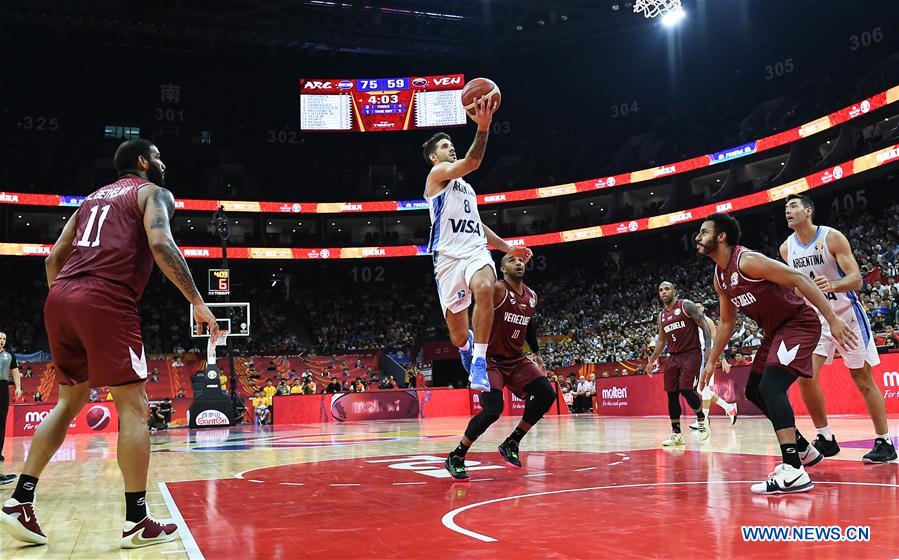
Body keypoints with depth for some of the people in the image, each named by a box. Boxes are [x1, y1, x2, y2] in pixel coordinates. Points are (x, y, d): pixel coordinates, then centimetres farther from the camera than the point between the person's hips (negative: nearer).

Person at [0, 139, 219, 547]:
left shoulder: (94, 197, 29)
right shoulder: (152, 192, 8)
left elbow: (54, 258, 24)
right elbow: (161, 244, -12)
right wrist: (197, 302, -10)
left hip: (60, 297, 8)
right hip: (106, 300, -7)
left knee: (70, 401, 19)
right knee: (133, 406, -3)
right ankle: (138, 522, -2)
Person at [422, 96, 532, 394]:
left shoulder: (466, 188, 28)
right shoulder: (437, 174, 5)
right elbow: (472, 161, -16)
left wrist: (508, 248, 28)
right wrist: (483, 127, -30)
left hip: (476, 252, 4)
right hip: (448, 257, -4)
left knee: (484, 289, -34)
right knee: (458, 336, 1)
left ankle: (479, 361, -27)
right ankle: (468, 344, 41)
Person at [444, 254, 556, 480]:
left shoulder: (531, 297, 7)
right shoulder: (497, 289, -17)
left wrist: (537, 353, 25)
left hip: (516, 359, 7)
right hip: (490, 359, -7)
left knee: (546, 395, -8)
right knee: (493, 410, -23)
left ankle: (511, 444, 8)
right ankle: (455, 458, -3)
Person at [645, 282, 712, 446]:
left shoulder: (686, 305, -7)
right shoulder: (661, 315, 13)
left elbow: (704, 326, -9)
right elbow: (661, 341, 22)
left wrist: (708, 348, -21)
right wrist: (652, 360, 18)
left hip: (691, 354, -6)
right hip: (673, 357, 7)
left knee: (686, 390, -16)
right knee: (671, 394, 2)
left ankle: (702, 420, 11)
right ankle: (676, 433, 9)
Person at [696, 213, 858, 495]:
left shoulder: (747, 260, -21)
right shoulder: (719, 278, 7)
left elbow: (800, 279, -24)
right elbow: (726, 322, 18)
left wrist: (833, 319, -30)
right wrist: (712, 361, 20)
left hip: (799, 323, -10)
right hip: (776, 332, 10)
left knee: (770, 386, -27)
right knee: (754, 392, 16)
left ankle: (794, 472, -32)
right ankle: (804, 450, 31)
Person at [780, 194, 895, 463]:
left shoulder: (832, 237, -15)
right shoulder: (786, 248, 0)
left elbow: (856, 279, -21)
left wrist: (832, 285, -39)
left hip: (847, 314, -4)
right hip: (815, 318, 4)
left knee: (863, 380, 1)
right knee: (805, 377, -9)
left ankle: (884, 442, 12)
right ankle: (825, 439, 5)